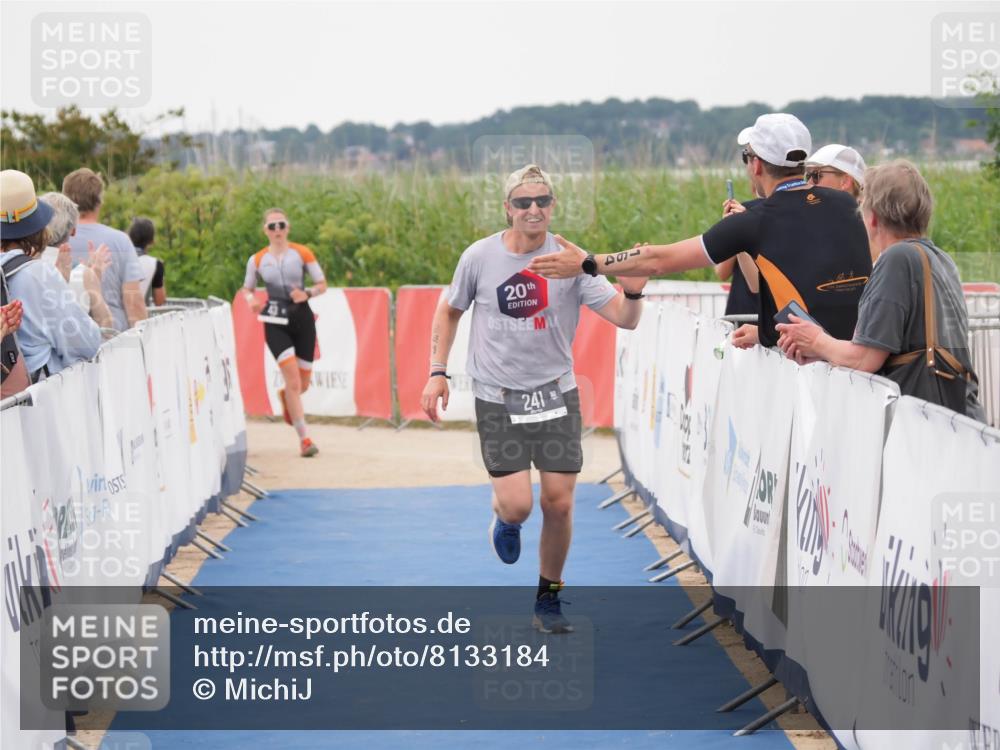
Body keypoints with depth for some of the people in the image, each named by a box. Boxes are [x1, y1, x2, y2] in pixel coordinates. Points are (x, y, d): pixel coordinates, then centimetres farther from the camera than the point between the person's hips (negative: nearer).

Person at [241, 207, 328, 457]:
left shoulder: (302, 253, 0)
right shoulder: (257, 260, 2)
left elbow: (322, 284, 4)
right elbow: (247, 289, 13)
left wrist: (307, 293, -17)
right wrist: (251, 300, -10)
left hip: (302, 317, 1)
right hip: (275, 322, -1)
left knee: (303, 383, 7)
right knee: (292, 378, -16)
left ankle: (285, 397, 47)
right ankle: (304, 438, -11)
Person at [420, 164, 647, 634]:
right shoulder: (480, 257, -5)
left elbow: (624, 319, -9)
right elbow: (448, 312, 11)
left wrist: (633, 293, -31)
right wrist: (437, 373, 5)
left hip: (556, 394, 1)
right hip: (498, 398, -1)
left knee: (559, 504, 0)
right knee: (517, 504, -12)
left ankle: (548, 598, 22)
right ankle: (504, 521, 28)